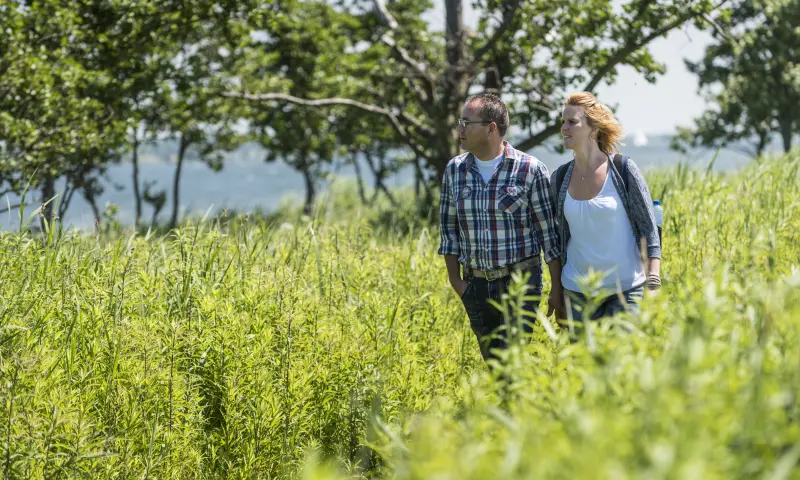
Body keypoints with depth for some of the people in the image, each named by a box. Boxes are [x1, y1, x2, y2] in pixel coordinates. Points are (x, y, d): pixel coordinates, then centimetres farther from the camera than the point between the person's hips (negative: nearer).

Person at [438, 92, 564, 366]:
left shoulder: (530, 170, -8)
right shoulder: (454, 170, 4)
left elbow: (549, 232, -5)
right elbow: (448, 227, 13)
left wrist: (557, 289, -6)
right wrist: (455, 279, 6)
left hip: (520, 281, -5)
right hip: (475, 284, 5)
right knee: (493, 364, 11)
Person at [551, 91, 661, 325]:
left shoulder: (623, 169, -7)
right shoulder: (560, 178, 4)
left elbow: (648, 227, -5)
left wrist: (654, 276, -17)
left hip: (625, 289, -3)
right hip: (577, 291, 4)